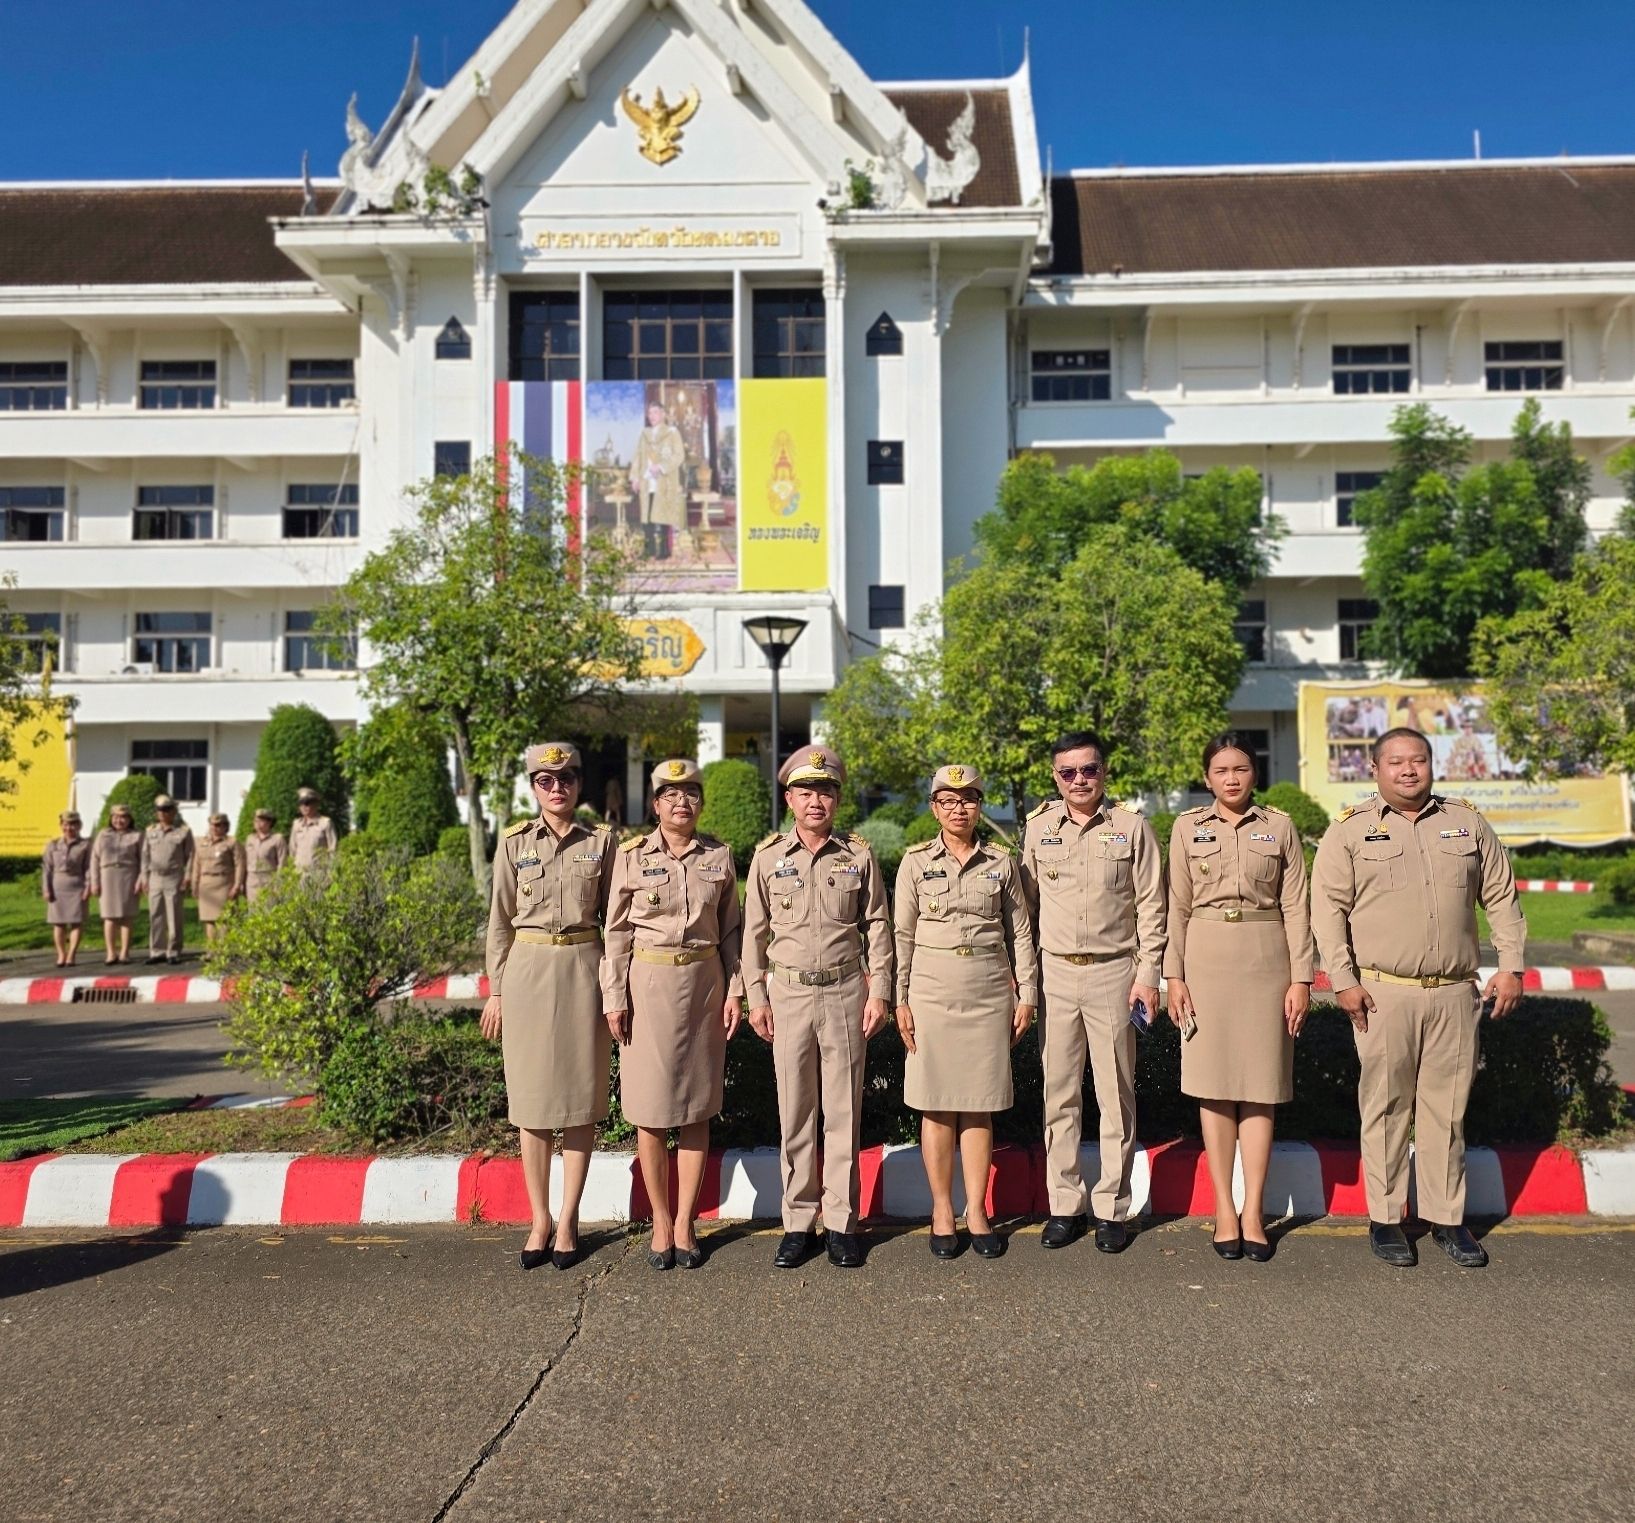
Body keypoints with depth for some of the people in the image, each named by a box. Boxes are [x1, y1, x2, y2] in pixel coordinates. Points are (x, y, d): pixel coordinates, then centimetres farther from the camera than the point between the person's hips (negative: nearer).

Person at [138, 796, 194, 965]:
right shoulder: (150, 831, 12)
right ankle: (157, 952, 12)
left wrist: (187, 877, -6)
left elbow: (189, 855, 0)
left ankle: (174, 952, 3)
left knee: (174, 918, -2)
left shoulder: (183, 830, 0)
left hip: (173, 879, -4)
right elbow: (145, 855, 14)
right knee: (155, 917, 5)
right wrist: (144, 878, 9)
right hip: (155, 878, 4)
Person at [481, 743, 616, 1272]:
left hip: (583, 970, 0)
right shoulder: (514, 843, 2)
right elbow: (500, 921, 6)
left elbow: (613, 919, 5)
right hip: (527, 971, 0)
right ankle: (539, 1220, 17)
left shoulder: (601, 841, 2)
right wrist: (496, 990, 4)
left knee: (581, 1095, 4)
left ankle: (568, 1219, 16)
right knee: (531, 1096, 5)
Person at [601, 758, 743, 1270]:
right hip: (648, 984, -1)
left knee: (697, 1108, 6)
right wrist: (614, 998, -5)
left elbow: (731, 930, 8)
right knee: (650, 1110, 3)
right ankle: (661, 1223, 17)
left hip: (704, 983, 2)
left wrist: (735, 989, 2)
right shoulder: (631, 855, -1)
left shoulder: (719, 856, 4)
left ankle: (685, 1222, 17)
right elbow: (617, 931, 0)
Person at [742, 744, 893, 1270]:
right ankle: (798, 1223, 16)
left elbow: (878, 926, 6)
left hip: (845, 992, 0)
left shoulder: (859, 856, 2)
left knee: (844, 1112, 5)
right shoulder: (769, 856, 3)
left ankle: (841, 1222, 16)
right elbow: (754, 931, 6)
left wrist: (879, 991, 0)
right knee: (794, 1113, 6)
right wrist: (756, 997, 3)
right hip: (789, 993, 0)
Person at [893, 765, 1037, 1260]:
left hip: (990, 991, 1)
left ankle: (977, 1211, 15)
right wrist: (900, 1000, -1)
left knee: (980, 1106, 5)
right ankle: (942, 1211, 14)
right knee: (936, 1105, 3)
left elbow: (1021, 933, 9)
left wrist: (1026, 995, 5)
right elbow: (903, 935, 3)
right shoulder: (916, 862, 3)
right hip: (933, 990, -1)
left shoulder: (1001, 863, 7)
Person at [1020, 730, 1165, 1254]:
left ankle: (1112, 1209, 15)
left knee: (1115, 1094, 5)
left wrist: (1147, 973, -5)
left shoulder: (1132, 827, 0)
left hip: (1113, 972, -2)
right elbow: (1026, 903, 10)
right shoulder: (1038, 828, 6)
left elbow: (1151, 906, 1)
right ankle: (1065, 1206, 17)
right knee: (1059, 1093, 6)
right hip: (1055, 974, 2)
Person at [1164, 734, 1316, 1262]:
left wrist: (1301, 978, -2)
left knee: (1260, 1088, 2)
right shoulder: (1188, 827, 5)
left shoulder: (1280, 827, 5)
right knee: (1213, 1089, 3)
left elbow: (1295, 907, 3)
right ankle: (1224, 1211, 13)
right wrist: (1174, 976, -1)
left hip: (1266, 961, 0)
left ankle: (1253, 1212, 11)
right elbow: (1178, 906, 4)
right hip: (1207, 961, 0)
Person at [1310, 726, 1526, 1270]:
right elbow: (1328, 907, -2)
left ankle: (1447, 1217, 21)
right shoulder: (1351, 829, 1)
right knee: (1386, 1107, 4)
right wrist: (1343, 980, -8)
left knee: (1447, 1109, 9)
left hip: (1455, 993, 3)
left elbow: (1501, 897, 14)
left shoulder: (1466, 822, 10)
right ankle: (1384, 1218, 15)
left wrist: (1511, 965, 6)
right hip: (1382, 994, -2)